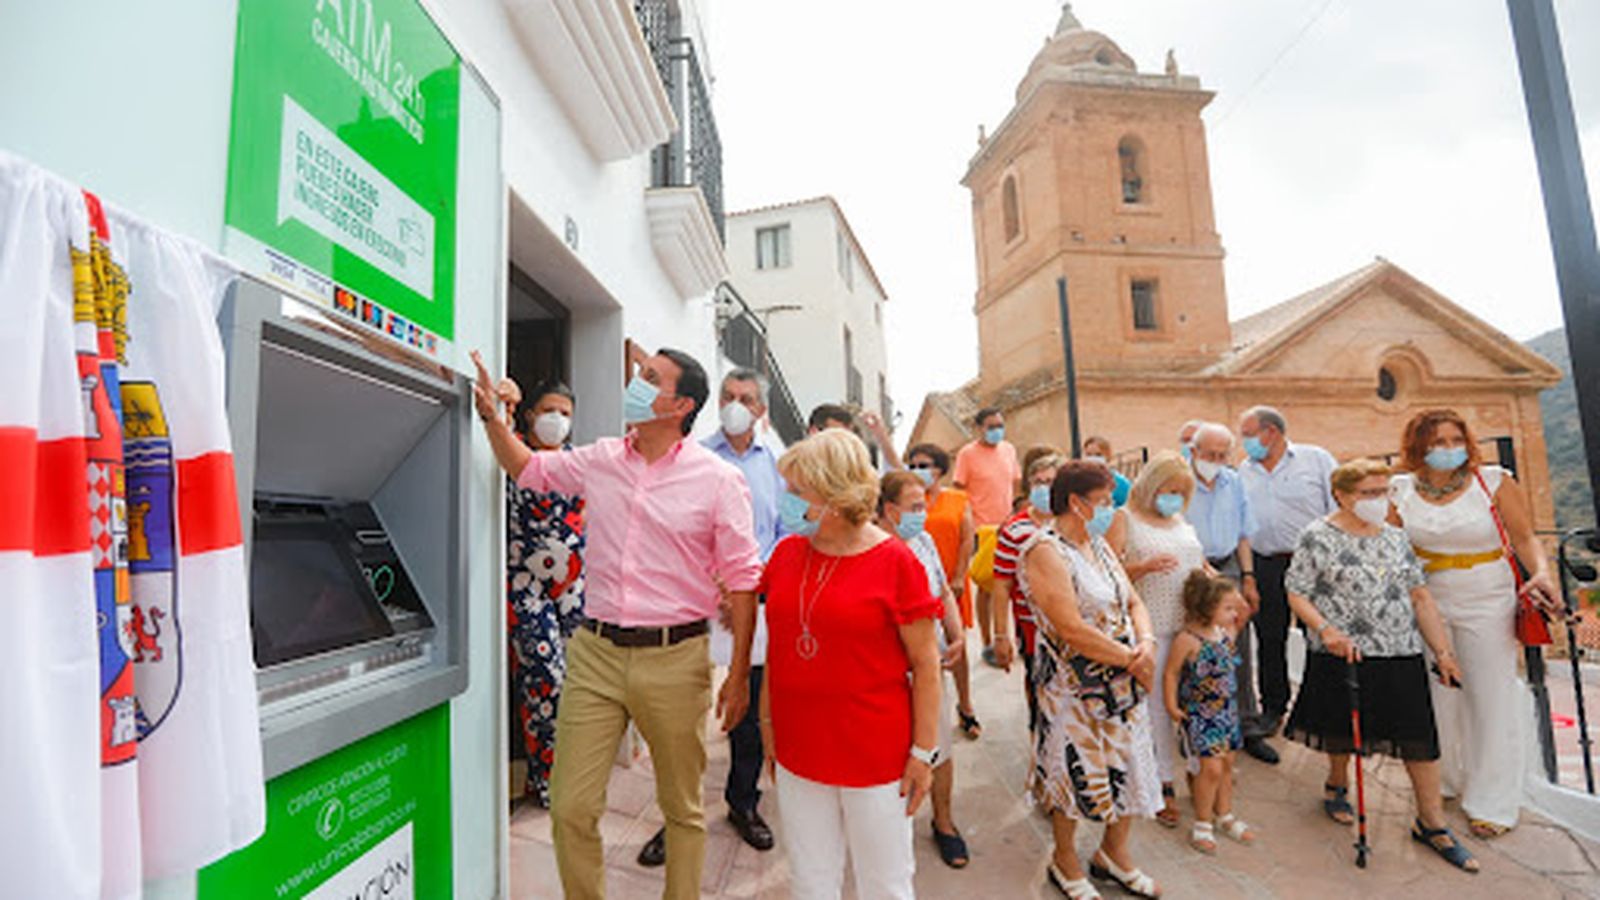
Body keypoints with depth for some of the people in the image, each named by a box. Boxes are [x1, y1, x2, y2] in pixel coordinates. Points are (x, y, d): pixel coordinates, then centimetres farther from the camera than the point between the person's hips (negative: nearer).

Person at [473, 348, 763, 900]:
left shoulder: (719, 480, -8)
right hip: (595, 653, 4)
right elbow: (530, 469, 23)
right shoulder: (600, 459, 5)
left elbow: (742, 579, -5)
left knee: (682, 808, 16)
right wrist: (491, 415, 9)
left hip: (674, 658, -3)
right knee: (570, 808, 10)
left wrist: (739, 673, -6)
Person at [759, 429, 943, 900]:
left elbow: (926, 665, -9)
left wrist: (924, 751, -7)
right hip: (798, 751, 4)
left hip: (876, 754, -4)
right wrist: (768, 722, 13)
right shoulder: (788, 551, 0)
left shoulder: (894, 561, -14)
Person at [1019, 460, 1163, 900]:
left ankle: (1113, 853, 42)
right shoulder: (1045, 550, -20)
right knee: (1076, 772, 9)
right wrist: (1131, 659, -16)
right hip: (1075, 687, -8)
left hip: (1124, 681, 8)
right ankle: (1065, 860, 34)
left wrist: (1146, 644, -11)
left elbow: (1133, 602, 9)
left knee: (1130, 768, 18)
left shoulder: (1098, 544, 8)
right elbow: (1072, 629, -25)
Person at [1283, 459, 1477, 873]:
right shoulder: (1318, 536, -8)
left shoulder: (1395, 537, 8)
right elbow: (1296, 594, -8)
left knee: (1421, 735, 7)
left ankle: (1432, 823, 24)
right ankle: (1337, 786, 37)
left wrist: (1443, 652, 10)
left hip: (1401, 656, 4)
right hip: (1343, 655, -4)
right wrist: (1326, 630, -21)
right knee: (1343, 730, 11)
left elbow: (1420, 597, 12)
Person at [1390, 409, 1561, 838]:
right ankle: (1451, 782, 32)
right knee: (1438, 696, 11)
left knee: (1491, 699, 5)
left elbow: (1525, 538, -3)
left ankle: (1491, 803, 20)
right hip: (1427, 606, 2)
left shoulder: (1494, 482, -5)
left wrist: (1542, 573, -20)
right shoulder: (1402, 492, -2)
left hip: (1487, 604, -1)